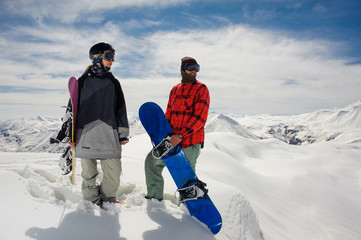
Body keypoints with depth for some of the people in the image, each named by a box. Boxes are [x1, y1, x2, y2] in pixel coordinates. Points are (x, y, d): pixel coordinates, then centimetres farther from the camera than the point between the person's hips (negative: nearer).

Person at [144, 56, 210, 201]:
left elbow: (200, 117, -15)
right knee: (152, 161, 9)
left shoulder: (201, 89, -5)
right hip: (172, 139, 6)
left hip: (190, 141, -6)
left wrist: (180, 135, -21)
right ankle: (155, 196, 26)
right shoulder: (175, 89, 14)